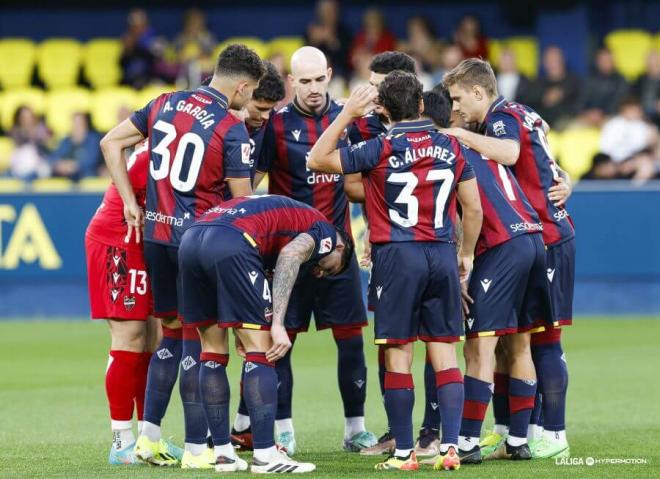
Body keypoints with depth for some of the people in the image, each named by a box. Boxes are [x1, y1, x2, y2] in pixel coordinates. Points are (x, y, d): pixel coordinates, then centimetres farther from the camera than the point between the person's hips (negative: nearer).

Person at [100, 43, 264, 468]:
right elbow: (243, 201, -9)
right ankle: (197, 448, 2)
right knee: (197, 340, -1)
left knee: (171, 333, 16)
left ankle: (150, 436, 14)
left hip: (155, 232, 6)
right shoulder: (233, 130, -12)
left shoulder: (165, 105, 7)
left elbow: (111, 143, 10)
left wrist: (131, 202, 9)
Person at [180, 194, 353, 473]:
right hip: (231, 242, -8)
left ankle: (224, 455, 20)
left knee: (213, 351, 17)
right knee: (260, 351, 1)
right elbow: (290, 256, -7)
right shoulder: (324, 232, 15)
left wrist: (242, 327, 25)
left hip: (190, 239, 8)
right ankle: (265, 456, 0)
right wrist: (277, 324, -12)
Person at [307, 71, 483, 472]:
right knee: (444, 353, 6)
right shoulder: (452, 147, 3)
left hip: (397, 257, -3)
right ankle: (451, 447, -1)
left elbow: (317, 161, -3)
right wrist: (466, 254, 20)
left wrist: (347, 114, 0)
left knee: (398, 356, 2)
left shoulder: (381, 150, -8)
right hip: (442, 256, 3)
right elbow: (473, 208, 7)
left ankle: (404, 453, 3)